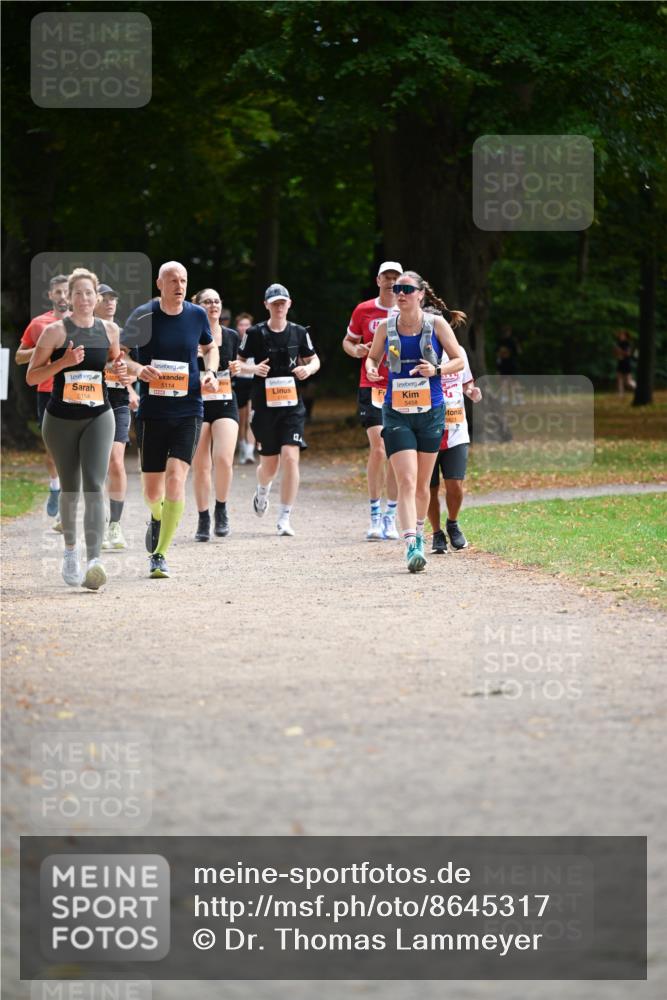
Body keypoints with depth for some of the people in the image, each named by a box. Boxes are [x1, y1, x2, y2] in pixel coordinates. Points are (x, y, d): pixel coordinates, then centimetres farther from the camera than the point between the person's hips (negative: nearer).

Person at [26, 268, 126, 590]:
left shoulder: (109, 330, 4)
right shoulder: (56, 331, -6)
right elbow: (32, 376, -6)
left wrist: (120, 370, -1)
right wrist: (64, 361, -20)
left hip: (98, 416, 1)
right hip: (61, 418, -1)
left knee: (94, 485, -16)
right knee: (69, 488, 10)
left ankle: (94, 561, -26)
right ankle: (70, 551, 35)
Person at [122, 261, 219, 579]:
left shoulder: (197, 315, 3)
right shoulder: (143, 315, -5)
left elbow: (209, 347, 22)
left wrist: (210, 371, 2)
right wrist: (138, 369, -19)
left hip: (188, 411, 0)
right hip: (152, 410, 0)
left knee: (176, 477, -16)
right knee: (152, 488, 7)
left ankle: (159, 555, -12)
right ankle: (157, 518, 45)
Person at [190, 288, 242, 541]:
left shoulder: (231, 336, 7)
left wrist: (235, 369, -1)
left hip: (225, 404, 2)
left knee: (224, 459, -16)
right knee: (200, 465, 0)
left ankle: (221, 509, 6)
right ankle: (203, 518, 14)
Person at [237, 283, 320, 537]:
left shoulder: (299, 333, 4)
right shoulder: (255, 333, -1)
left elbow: (314, 360, 16)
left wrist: (308, 368, -6)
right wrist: (254, 369, -14)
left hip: (292, 404, 1)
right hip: (264, 405, -1)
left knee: (290, 457, -15)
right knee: (269, 464, 5)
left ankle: (284, 518, -7)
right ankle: (262, 492, 43)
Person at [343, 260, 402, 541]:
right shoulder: (363, 311, 2)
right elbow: (347, 341, 15)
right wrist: (356, 350, -7)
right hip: (372, 388, -2)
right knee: (379, 448, -14)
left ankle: (390, 517, 12)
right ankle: (375, 516, -6)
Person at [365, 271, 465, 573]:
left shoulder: (437, 324, -2)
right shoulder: (386, 327, 1)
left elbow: (459, 360, 3)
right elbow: (372, 356, 16)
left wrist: (436, 370, -16)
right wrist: (371, 369, -7)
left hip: (430, 412, 1)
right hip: (396, 412, -1)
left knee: (422, 484, 13)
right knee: (407, 481, -14)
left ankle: (418, 532, 36)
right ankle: (411, 546, -22)